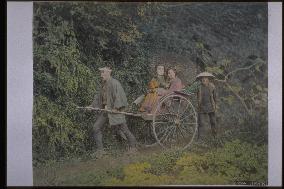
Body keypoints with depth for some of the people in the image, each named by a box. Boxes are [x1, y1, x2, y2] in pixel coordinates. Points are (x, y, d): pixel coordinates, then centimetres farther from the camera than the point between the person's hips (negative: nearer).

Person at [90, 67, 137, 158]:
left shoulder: (114, 83, -14)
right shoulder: (104, 84, 12)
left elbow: (120, 96, -21)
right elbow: (99, 96, 21)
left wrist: (116, 107, -27)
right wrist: (92, 106, 18)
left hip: (115, 110, -8)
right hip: (105, 110, 8)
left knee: (124, 129, 3)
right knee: (96, 128, 1)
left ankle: (133, 146, 23)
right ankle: (100, 150, 8)